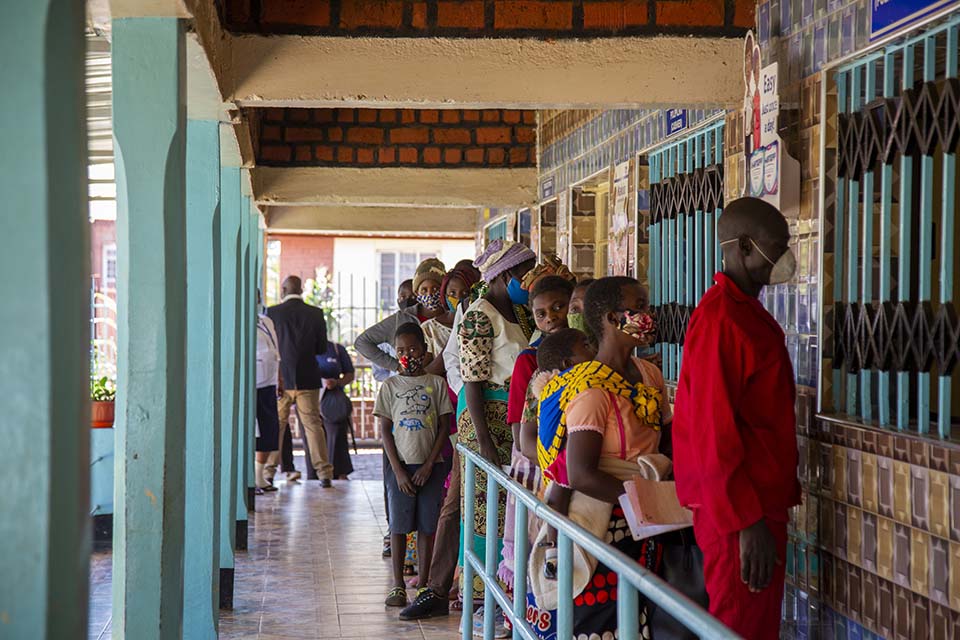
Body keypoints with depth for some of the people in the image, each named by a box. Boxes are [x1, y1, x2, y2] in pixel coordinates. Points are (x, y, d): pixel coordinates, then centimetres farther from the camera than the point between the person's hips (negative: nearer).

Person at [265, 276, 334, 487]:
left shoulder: (273, 312, -5)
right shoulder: (315, 314, 0)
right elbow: (322, 348, 3)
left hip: (280, 378, -1)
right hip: (308, 379, 1)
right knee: (313, 424, 5)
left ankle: (268, 473, 11)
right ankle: (324, 473, 2)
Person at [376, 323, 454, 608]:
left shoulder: (437, 384, 2)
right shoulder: (390, 386, 2)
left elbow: (444, 427, 1)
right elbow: (385, 431, 0)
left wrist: (428, 465, -7)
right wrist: (398, 471, -8)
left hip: (430, 466, 0)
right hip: (400, 464, 0)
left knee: (427, 524, 4)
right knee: (399, 524, 2)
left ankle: (423, 583, 13)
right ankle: (398, 584, 10)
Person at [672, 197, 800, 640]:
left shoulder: (749, 311, 13)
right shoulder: (720, 318, -19)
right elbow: (712, 433, -23)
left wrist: (772, 505, 18)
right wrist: (746, 522, -24)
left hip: (762, 500, 10)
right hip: (738, 509, -10)